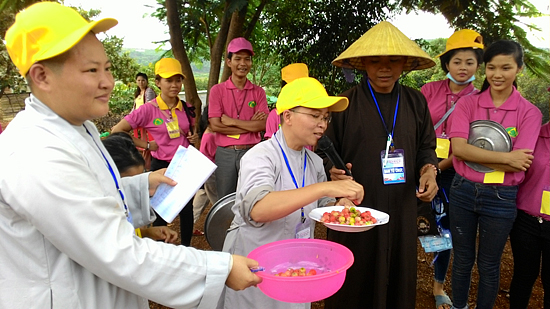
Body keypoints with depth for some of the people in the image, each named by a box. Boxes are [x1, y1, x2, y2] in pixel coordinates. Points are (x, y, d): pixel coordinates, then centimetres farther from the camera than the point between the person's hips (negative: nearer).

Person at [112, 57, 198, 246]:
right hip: (161, 166, -4)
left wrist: (194, 137, -3)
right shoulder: (148, 110, -12)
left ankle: (186, 246, 32)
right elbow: (117, 131, -12)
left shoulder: (186, 108, 1)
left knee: (187, 208, 13)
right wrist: (146, 145, -12)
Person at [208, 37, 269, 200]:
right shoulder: (217, 90, 1)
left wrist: (232, 121, -10)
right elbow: (215, 125, -9)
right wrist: (250, 124, -8)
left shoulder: (258, 92, 5)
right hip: (225, 153, 0)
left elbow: (263, 125, -7)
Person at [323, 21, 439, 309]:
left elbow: (426, 147, 16)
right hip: (354, 207, -3)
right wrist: (334, 171, -19)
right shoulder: (345, 103, -2)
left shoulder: (416, 102, 8)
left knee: (398, 277, 13)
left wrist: (428, 169, -4)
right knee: (353, 280, 4)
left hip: (401, 209, 4)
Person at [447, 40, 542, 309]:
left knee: (489, 265, 16)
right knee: (462, 260, 17)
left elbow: (519, 164, -14)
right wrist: (505, 157, -19)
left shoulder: (529, 113, -4)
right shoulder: (467, 103, -2)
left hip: (500, 198, -1)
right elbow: (458, 148, -15)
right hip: (463, 192, 1)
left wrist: (471, 155, -16)